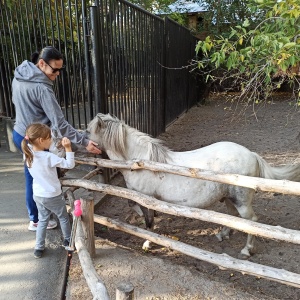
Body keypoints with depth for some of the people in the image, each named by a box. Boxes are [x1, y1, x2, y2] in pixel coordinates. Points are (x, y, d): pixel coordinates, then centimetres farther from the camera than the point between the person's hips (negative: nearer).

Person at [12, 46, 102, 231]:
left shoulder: (20, 76, 2)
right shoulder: (42, 88, -26)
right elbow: (59, 123, -28)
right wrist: (84, 141, -26)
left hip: (20, 133, 9)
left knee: (32, 176, 21)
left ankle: (36, 214, 39)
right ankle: (36, 220, 27)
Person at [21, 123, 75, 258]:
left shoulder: (28, 154, -7)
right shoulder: (49, 157, -27)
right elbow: (70, 165, -24)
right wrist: (68, 148, -23)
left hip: (37, 195, 6)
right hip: (53, 196, -6)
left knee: (42, 220, 23)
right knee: (63, 218, 19)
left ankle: (39, 248, 27)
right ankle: (68, 240, 38)